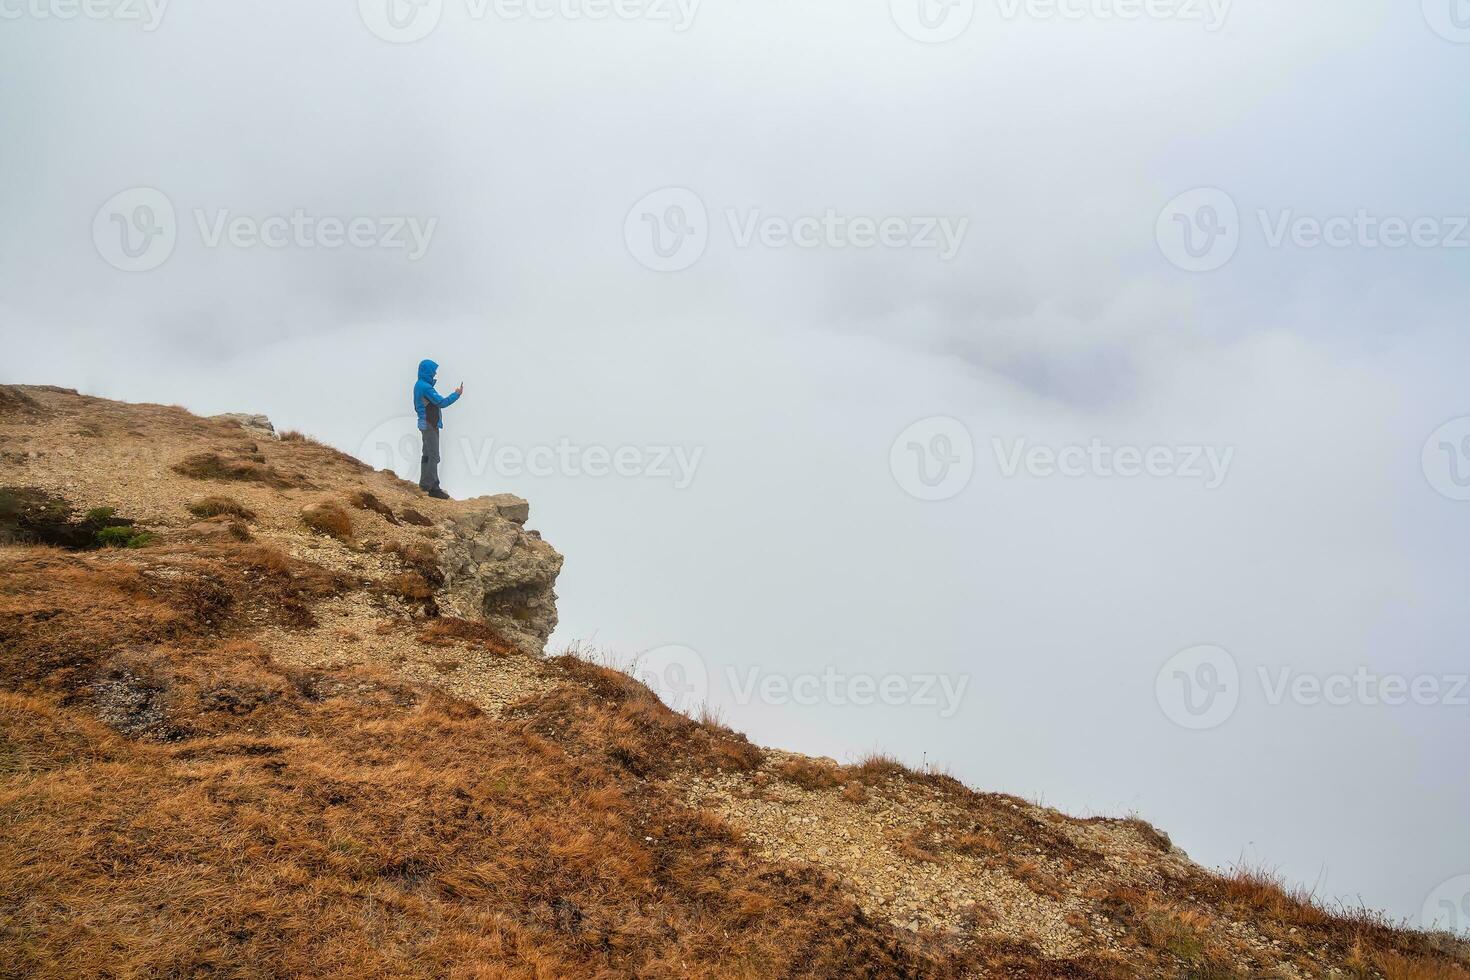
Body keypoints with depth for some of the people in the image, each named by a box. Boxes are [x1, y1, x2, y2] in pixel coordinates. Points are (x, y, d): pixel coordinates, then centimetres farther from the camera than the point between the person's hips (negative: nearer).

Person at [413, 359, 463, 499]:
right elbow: (442, 402, -20)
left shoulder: (419, 385, 12)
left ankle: (425, 483, 19)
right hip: (430, 425, -10)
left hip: (425, 424, 10)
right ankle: (432, 487, -10)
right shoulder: (426, 387, -19)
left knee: (427, 455, 14)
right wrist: (457, 394, -10)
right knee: (433, 457, -9)